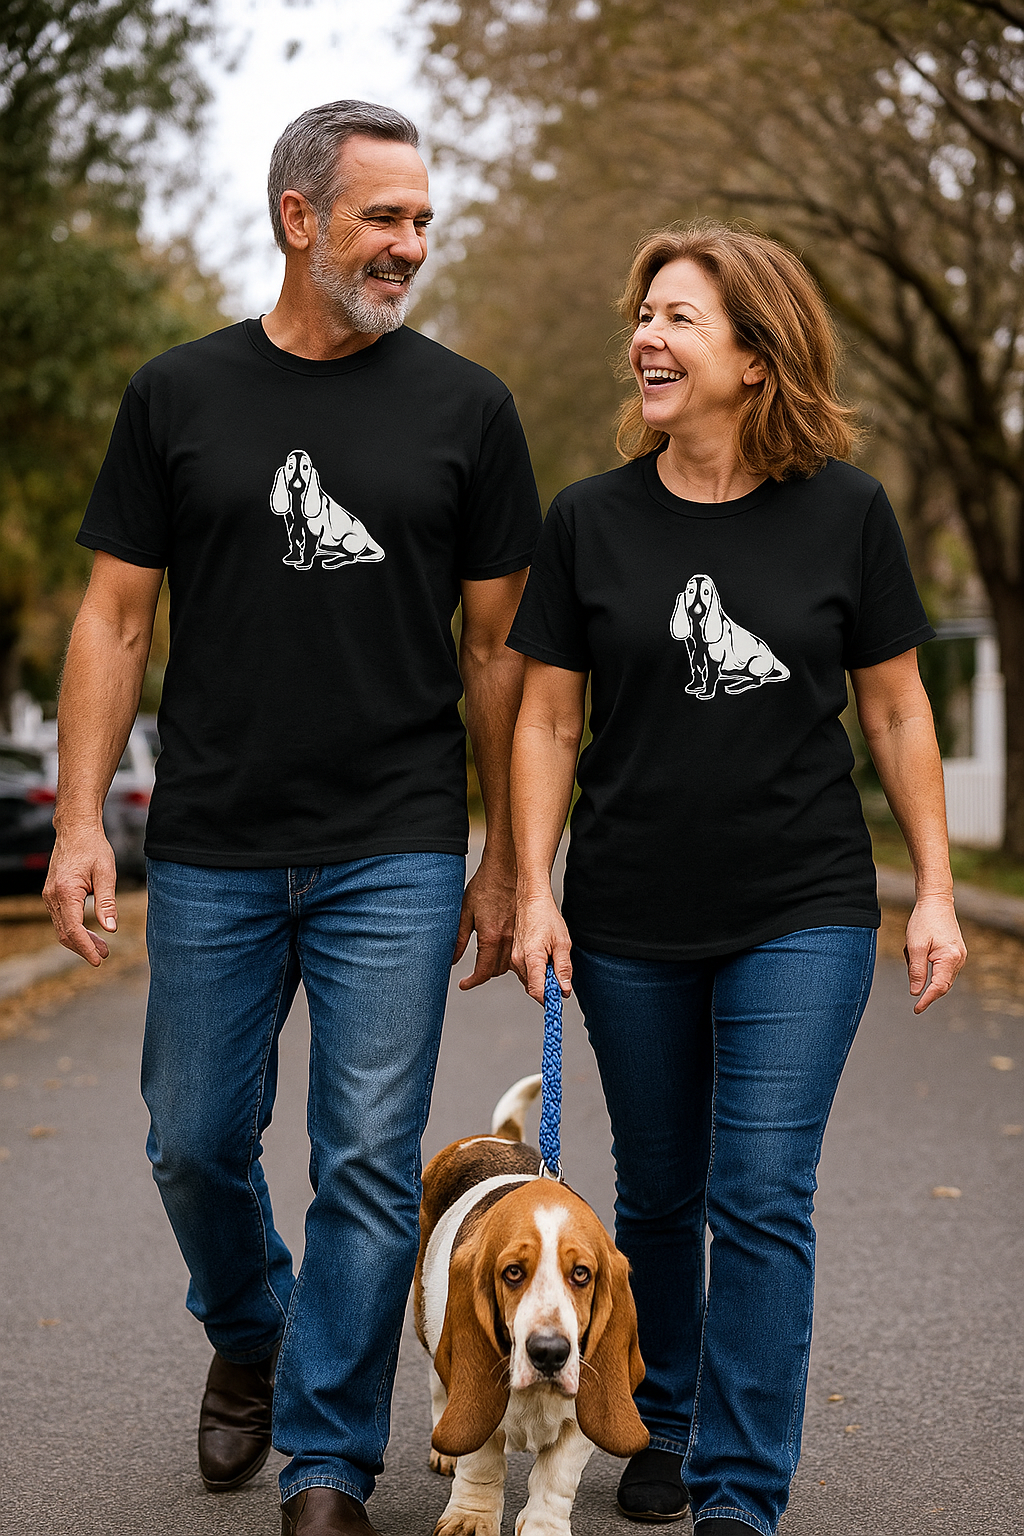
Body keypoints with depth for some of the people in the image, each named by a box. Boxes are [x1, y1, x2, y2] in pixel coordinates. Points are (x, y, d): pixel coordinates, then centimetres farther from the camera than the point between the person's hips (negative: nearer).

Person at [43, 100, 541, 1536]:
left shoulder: (465, 408, 3)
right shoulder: (179, 395, 4)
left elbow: (497, 645, 6)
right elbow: (116, 616, 5)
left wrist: (505, 860, 5)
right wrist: (81, 818, -4)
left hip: (396, 858, -1)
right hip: (210, 852, 1)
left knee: (370, 1163, -2)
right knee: (197, 1143, 10)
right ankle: (248, 1337, 41)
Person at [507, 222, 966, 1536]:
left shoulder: (845, 513, -2)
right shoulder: (591, 521, -1)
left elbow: (895, 710, 4)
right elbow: (547, 721, 3)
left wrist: (935, 890, 1)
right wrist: (533, 891, -5)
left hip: (802, 916, -1)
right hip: (632, 924, 2)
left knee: (763, 1203, -6)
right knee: (659, 1194, 14)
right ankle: (661, 1426, 35)